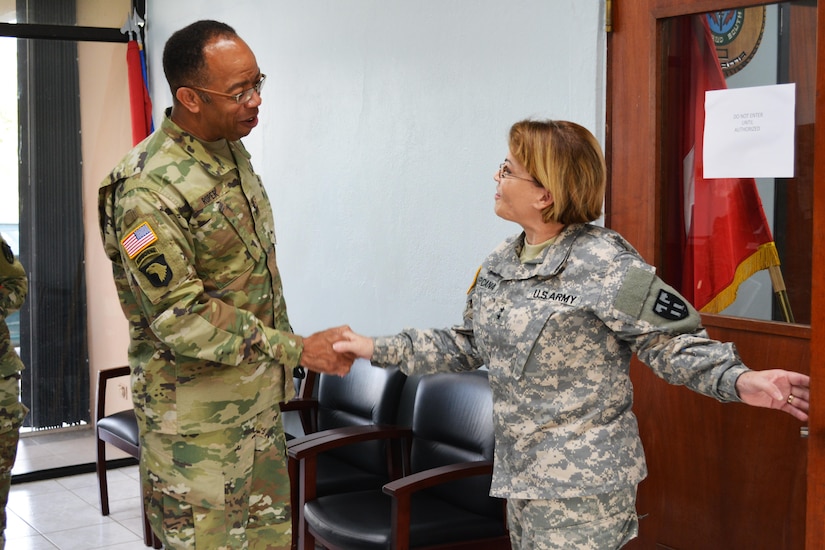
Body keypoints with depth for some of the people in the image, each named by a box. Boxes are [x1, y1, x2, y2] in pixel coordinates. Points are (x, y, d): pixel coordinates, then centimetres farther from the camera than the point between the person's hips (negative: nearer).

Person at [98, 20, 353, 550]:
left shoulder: (232, 152, 6)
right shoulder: (147, 188, -23)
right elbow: (181, 317, -25)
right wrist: (298, 349, -23)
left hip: (258, 397, 8)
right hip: (195, 414, -8)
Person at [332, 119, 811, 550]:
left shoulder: (605, 264, -17)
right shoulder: (501, 265, 6)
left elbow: (672, 342, -17)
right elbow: (467, 346, 17)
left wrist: (739, 381, -34)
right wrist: (379, 349, 17)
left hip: (583, 488, -8)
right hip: (520, 475, 8)